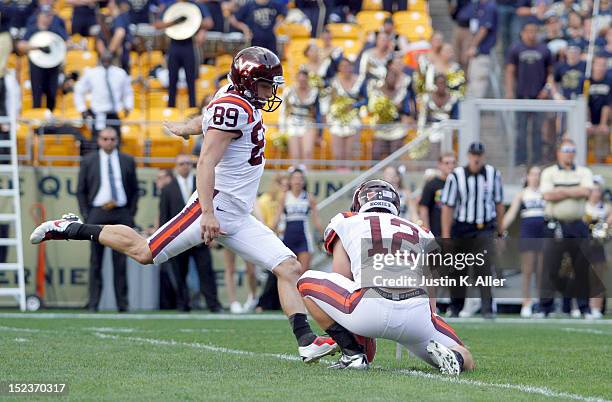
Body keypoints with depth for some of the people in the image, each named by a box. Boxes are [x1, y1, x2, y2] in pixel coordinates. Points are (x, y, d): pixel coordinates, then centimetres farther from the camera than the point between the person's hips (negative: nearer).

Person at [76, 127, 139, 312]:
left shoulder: (127, 161, 9)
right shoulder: (88, 161, 7)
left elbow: (134, 190, 13)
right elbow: (81, 191, 8)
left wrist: (131, 215, 4)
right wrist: (86, 216, -1)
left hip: (121, 214, 1)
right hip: (97, 214, -1)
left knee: (120, 261, 1)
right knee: (96, 261, -1)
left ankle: (122, 303, 2)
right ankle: (93, 303, 0)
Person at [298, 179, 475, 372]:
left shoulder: (347, 223, 23)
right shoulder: (419, 233, 31)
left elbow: (340, 282, 22)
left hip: (371, 306, -3)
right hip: (417, 315, 3)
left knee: (307, 282, 22)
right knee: (466, 362, 25)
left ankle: (352, 353, 10)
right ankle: (452, 356, -13)